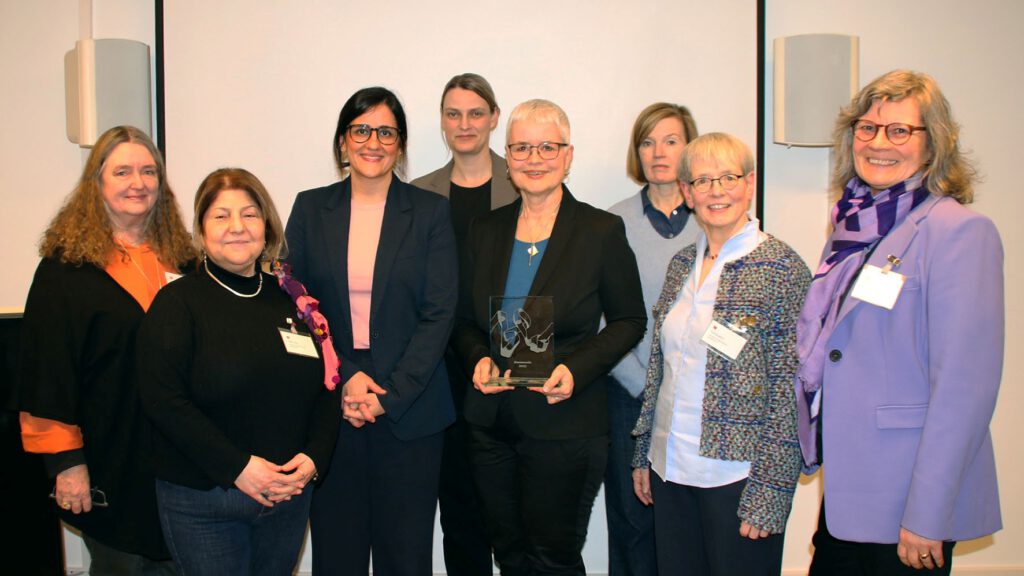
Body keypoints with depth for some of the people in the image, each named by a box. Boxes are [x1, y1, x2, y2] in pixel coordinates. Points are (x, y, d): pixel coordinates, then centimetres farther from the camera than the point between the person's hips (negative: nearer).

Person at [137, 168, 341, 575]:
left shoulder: (291, 301, 8)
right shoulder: (177, 303, -5)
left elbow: (327, 387, 9)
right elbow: (164, 399, -14)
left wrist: (313, 457, -7)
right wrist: (238, 467, -19)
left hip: (290, 494, 4)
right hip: (202, 502, -4)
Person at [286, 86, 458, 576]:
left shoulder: (430, 212, 2)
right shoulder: (310, 209, 7)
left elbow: (438, 314, -3)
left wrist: (389, 396, -11)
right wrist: (344, 378, -10)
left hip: (408, 404, -1)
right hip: (328, 405, 1)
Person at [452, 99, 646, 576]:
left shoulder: (603, 231, -4)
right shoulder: (485, 231, 7)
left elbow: (628, 321, 0)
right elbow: (464, 321, 13)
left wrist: (577, 369, -16)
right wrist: (478, 359, -8)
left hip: (565, 424, -4)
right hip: (492, 423, 4)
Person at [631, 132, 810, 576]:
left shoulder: (781, 268, -10)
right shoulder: (681, 264, 7)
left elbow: (788, 390, -13)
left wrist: (769, 491, -15)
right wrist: (644, 455, 14)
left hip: (737, 473, -5)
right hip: (671, 470, 6)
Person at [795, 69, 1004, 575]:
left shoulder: (960, 232, -13)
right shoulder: (853, 225, 9)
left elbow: (964, 386, -18)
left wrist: (926, 517, -19)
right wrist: (814, 446, 12)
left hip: (907, 498, -6)